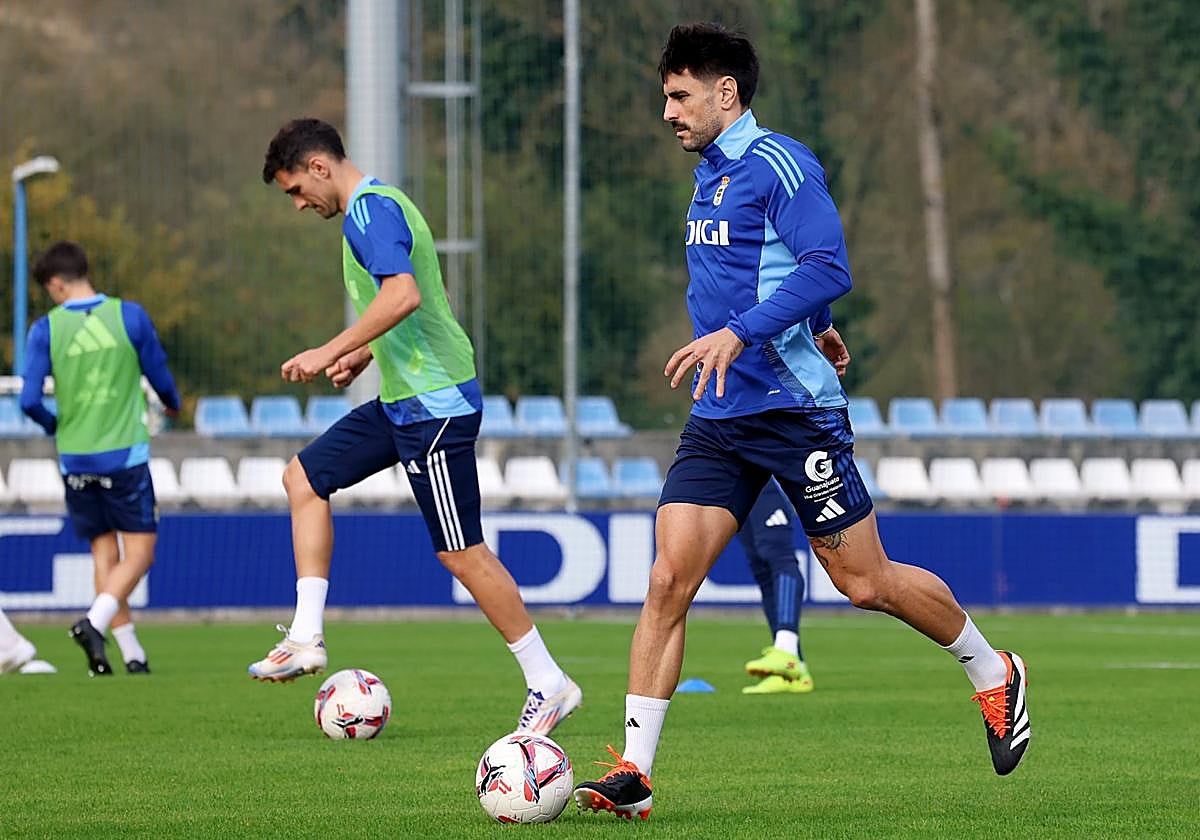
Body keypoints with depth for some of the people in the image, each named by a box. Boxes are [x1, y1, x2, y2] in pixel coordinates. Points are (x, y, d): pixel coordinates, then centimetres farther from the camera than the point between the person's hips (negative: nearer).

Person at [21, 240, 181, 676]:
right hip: (125, 455, -2)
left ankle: (132, 652, 8)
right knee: (138, 551, 3)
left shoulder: (46, 329, -4)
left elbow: (30, 400, -7)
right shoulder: (129, 315, -4)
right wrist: (172, 404, 28)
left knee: (104, 554, 12)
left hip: (75, 460, 2)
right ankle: (95, 622, -21)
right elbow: (160, 378, 4)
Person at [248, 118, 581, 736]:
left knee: (460, 551, -8)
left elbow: (403, 295, -30)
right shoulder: (382, 204, 17)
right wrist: (363, 354, 20)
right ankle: (307, 637, 12)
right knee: (305, 477, 15)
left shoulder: (368, 210, -14)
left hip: (433, 402, -11)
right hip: (402, 398, 11)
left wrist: (330, 352, -24)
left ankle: (548, 683, -3)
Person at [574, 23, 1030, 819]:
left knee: (865, 581, 2)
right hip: (719, 420, 7)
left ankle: (994, 673, 27)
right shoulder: (709, 173, 15)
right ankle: (633, 775, -10)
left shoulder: (779, 164, -12)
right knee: (669, 579, -7)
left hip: (795, 410, -7)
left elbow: (827, 268, -22)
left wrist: (740, 333, -29)